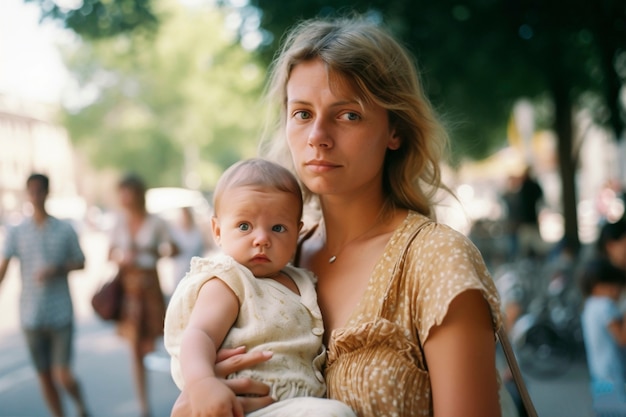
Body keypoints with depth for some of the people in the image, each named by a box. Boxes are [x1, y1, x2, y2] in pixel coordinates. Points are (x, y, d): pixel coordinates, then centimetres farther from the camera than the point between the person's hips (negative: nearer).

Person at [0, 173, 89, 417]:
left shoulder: (65, 230, 0)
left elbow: (80, 263, 8)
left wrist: (57, 269, -10)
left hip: (61, 315, -1)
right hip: (31, 317, 1)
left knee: (63, 376, -5)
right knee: (44, 377, 8)